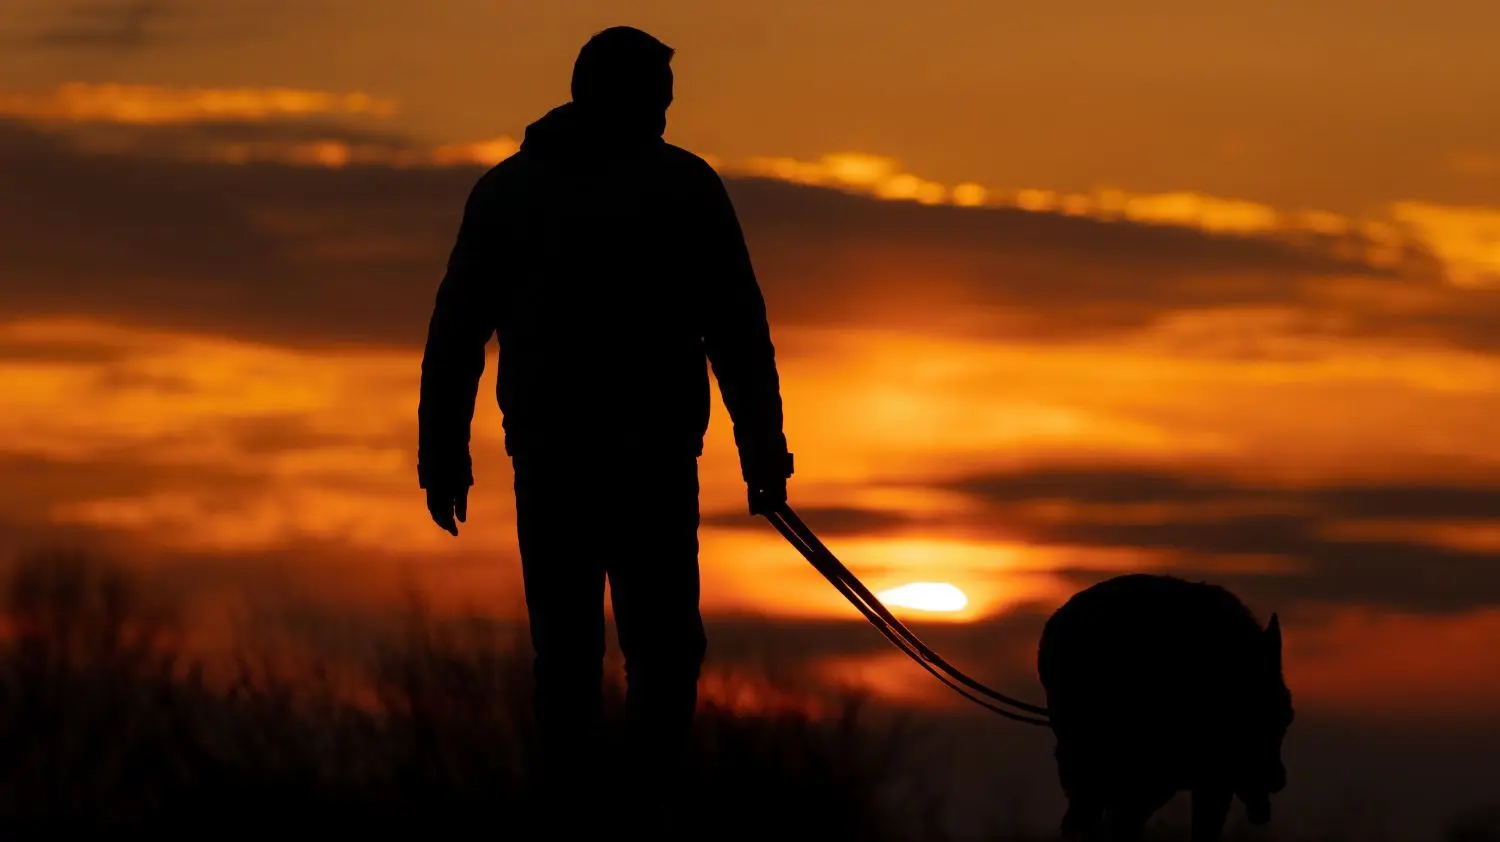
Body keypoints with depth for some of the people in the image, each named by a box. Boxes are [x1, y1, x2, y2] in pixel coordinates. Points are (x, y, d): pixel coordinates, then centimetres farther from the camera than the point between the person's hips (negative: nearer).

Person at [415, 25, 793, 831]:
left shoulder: (505, 189, 8)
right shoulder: (684, 186, 0)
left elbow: (454, 333, 4)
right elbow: (739, 332, -5)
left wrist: (442, 455, 5)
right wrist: (763, 451, -3)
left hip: (547, 459, 3)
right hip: (654, 460, -3)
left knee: (565, 651, 10)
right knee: (662, 646, 4)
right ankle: (651, 809, -10)